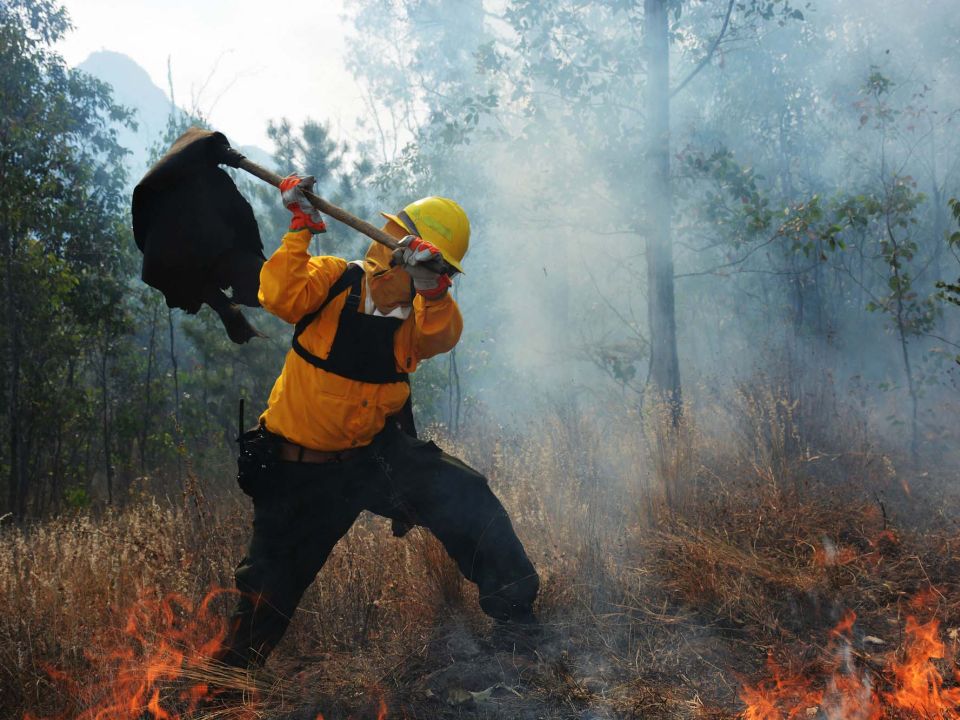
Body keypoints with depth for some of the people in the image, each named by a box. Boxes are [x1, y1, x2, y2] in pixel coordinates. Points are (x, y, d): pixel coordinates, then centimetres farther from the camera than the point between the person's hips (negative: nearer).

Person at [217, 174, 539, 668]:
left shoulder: (422, 312, -1)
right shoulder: (334, 280, -8)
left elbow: (441, 336, -24)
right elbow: (280, 297, -26)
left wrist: (431, 287, -41)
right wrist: (301, 227, -30)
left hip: (376, 453, 2)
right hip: (299, 468, -2)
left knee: (464, 496, -14)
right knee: (271, 586, 6)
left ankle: (514, 613, -1)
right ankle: (232, 670, 30)